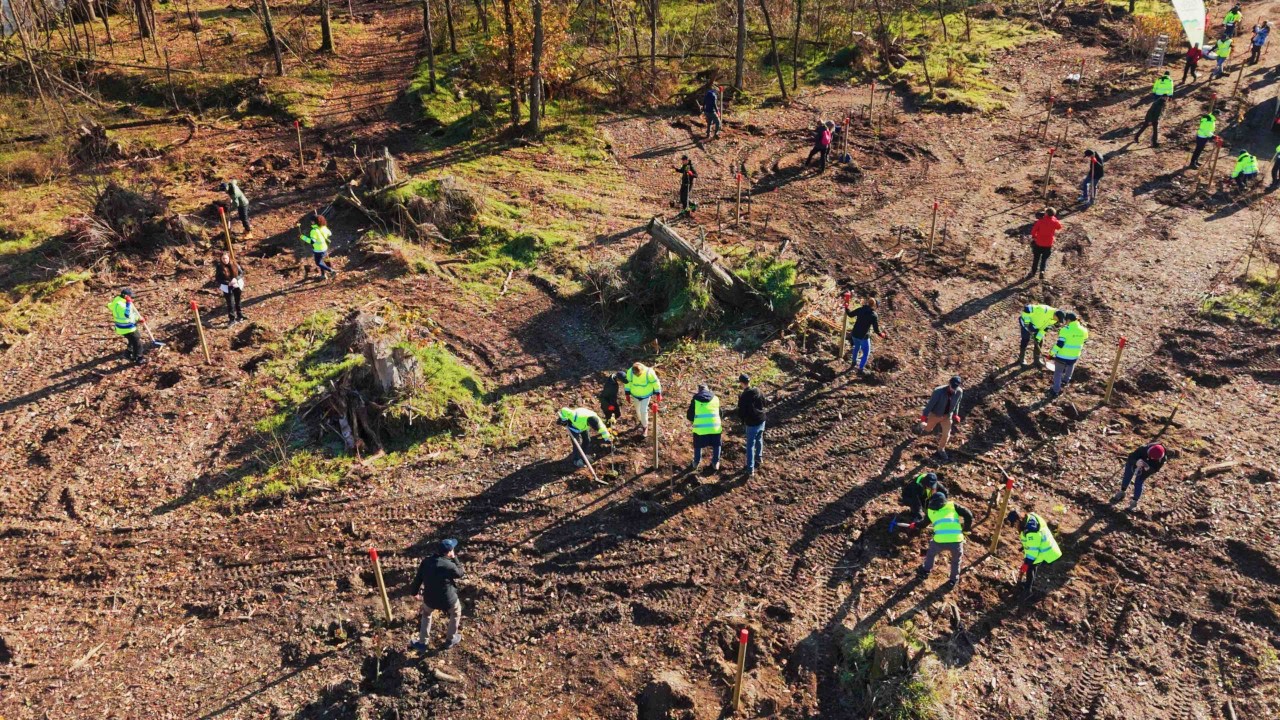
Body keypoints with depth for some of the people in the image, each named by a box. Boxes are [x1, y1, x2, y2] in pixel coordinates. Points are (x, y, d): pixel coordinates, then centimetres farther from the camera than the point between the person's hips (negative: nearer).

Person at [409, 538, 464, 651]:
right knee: (456, 613, 29)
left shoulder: (426, 561, -11)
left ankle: (422, 643, 42)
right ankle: (451, 640, 42)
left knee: (426, 614, 35)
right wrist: (455, 559, -4)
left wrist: (415, 592, 17)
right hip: (448, 599, -4)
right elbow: (460, 574, -5)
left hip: (430, 598, 4)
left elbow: (418, 577, 1)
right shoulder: (450, 566, -26)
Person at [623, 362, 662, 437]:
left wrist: (658, 394, -6)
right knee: (638, 410, 19)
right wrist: (627, 394, 1)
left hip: (646, 395, -3)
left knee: (643, 411, -5)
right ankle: (641, 422, 48)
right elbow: (627, 382, -7)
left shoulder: (649, 372, -32)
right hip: (635, 394, 3)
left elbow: (655, 383, -15)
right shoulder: (630, 372, -25)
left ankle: (645, 427, 18)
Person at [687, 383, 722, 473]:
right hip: (715, 427, 1)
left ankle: (696, 463, 33)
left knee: (698, 446, 21)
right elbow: (720, 413, 18)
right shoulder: (715, 398, 9)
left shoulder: (695, 399, 3)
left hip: (700, 428, -1)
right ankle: (715, 464, 27)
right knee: (716, 445, 22)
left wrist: (694, 420, 28)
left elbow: (689, 416, 7)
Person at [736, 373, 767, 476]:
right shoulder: (758, 391, -4)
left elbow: (741, 413, -17)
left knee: (750, 446, 3)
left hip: (751, 424, -6)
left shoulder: (743, 397, -22)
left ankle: (750, 469, 5)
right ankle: (759, 458, 48)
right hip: (761, 420, 6)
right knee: (759, 439, 29)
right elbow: (764, 403, 10)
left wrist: (742, 420, 4)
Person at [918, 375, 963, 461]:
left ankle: (941, 449, 33)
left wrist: (955, 414, 9)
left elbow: (957, 403, -1)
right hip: (935, 415, -3)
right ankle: (922, 425, 61)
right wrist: (924, 415, -20)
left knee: (946, 434, 5)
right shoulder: (939, 391, -34)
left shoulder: (959, 392, -21)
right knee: (928, 429, 22)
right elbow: (931, 403, -25)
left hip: (947, 415, 3)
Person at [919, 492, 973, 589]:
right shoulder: (952, 505, 18)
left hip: (939, 541, 1)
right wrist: (966, 528, 25)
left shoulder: (930, 510, 21)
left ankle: (926, 571, 50)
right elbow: (968, 515, 9)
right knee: (956, 560, 31)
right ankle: (953, 580, 41)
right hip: (956, 540, 0)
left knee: (931, 553, 35)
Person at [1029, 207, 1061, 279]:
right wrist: (1055, 218, 11)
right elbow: (1059, 227, 12)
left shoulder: (1040, 221, -14)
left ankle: (1033, 272, 26)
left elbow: (1033, 230, -10)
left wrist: (1034, 237, 10)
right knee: (1045, 258, 13)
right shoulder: (1054, 222, -10)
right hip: (1048, 244, 0)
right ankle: (1042, 271, -9)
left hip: (1038, 243, 0)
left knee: (1036, 258, 16)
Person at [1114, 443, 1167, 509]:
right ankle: (1121, 493, 41)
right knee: (1127, 477, 14)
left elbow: (1155, 470, -25)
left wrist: (1149, 469, -49)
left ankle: (1135, 501, 17)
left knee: (1138, 483, -4)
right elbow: (1131, 457, -37)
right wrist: (1136, 462, -60)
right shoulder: (1144, 449, -42)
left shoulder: (1161, 459, -36)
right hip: (1134, 463, 0)